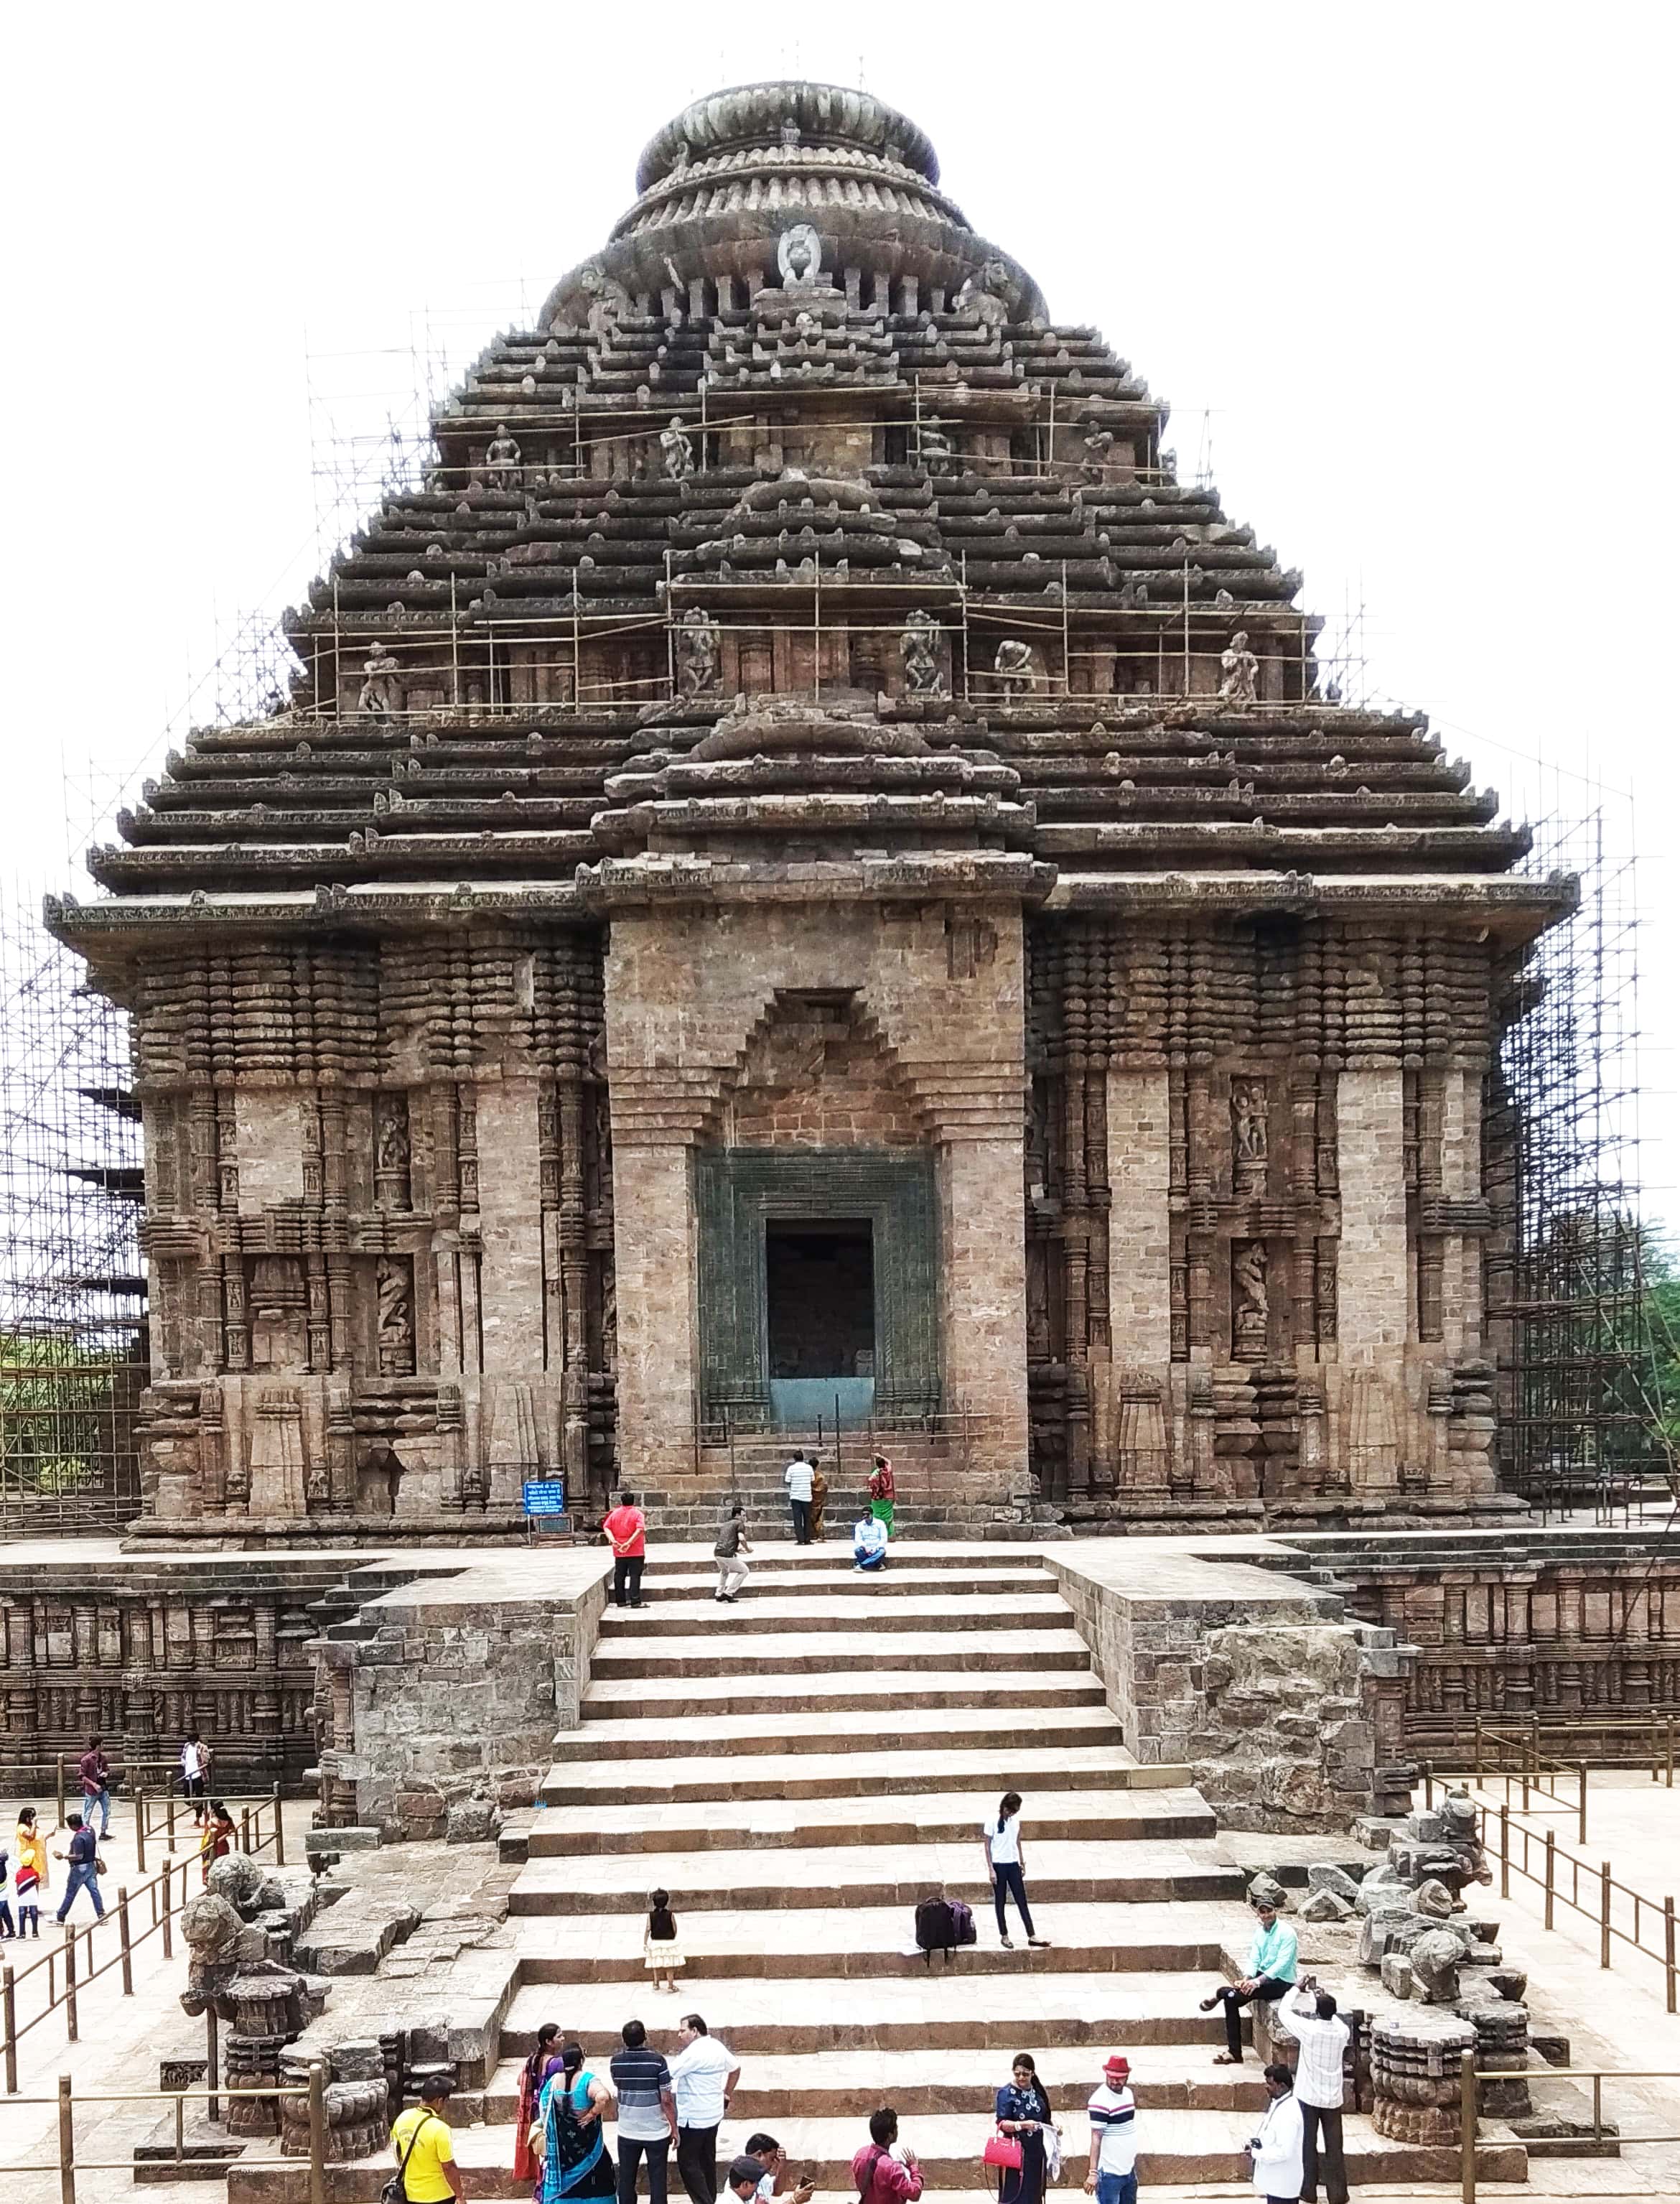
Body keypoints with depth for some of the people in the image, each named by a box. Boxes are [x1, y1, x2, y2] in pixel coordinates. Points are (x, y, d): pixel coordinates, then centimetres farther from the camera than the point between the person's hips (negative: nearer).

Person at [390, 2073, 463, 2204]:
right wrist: (460, 2193, -8)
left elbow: (398, 2153, 9)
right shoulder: (439, 2128, -26)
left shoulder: (402, 2118, -6)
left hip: (411, 2193, 6)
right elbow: (449, 2167, -20)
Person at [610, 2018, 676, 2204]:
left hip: (627, 2131, 3)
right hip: (656, 2132, -2)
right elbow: (667, 2100, -13)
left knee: (626, 2179, 15)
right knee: (657, 2179, 10)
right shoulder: (657, 2059, -17)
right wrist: (674, 2128, -2)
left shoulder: (616, 2061, -7)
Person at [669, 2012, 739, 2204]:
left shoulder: (694, 2052, -21)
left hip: (693, 2118, -9)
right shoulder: (717, 2047, 7)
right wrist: (727, 2095, 25)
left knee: (688, 2163, -2)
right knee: (707, 2160, 16)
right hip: (713, 2114, 9)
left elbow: (668, 2074, -20)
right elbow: (736, 2068, 21)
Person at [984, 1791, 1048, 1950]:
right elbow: (988, 1847, -9)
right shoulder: (992, 1821, -13)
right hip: (999, 1865, -5)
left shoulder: (1015, 1820, 3)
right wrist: (991, 1869, -12)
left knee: (1022, 1901, 4)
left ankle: (1032, 1936, 5)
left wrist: (1022, 1863, 12)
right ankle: (1004, 1936, 15)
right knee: (1000, 1902, 6)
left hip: (1013, 1865, 5)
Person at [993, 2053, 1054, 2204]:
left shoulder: (1037, 2091, 7)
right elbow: (1001, 2123, -16)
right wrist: (1022, 2125, -32)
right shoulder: (1007, 2093, -10)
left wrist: (1052, 2125, -1)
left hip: (1036, 2151, 6)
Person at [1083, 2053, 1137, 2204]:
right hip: (1109, 2173, -8)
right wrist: (1093, 2172, -27)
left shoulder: (1128, 2093, 6)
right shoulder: (1100, 2100, -19)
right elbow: (1096, 2138, -22)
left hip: (1128, 2170, 8)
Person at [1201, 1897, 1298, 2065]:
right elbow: (1254, 1960, 4)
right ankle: (1234, 2052, -9)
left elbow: (1282, 1964, -22)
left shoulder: (1286, 1932, -15)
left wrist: (1258, 1981, -28)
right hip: (1264, 1976, 7)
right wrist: (1247, 1979, -16)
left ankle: (1219, 1996, 9)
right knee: (1231, 1998, -14)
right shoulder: (1259, 1932, 8)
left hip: (1281, 1981, -7)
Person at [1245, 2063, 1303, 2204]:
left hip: (1282, 2182, -10)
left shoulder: (1288, 2114, -28)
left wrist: (1256, 2153, -19)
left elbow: (1284, 2152, -29)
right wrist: (1256, 2141, -1)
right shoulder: (1278, 2103, 3)